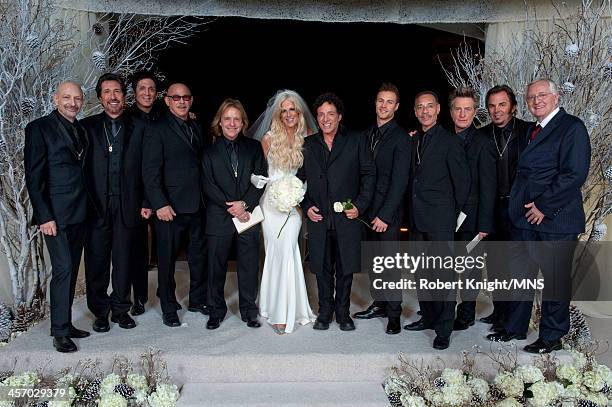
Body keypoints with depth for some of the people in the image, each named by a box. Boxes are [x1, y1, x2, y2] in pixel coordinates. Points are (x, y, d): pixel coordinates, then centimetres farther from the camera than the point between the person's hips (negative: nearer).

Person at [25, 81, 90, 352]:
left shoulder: (82, 130, 15)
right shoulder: (39, 128, -5)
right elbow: (34, 176, -9)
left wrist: (88, 208, 8)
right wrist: (44, 216, -15)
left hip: (79, 214, 7)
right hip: (56, 215, -6)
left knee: (71, 270, 10)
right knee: (63, 269, -9)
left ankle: (66, 324, 20)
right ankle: (60, 331, 1)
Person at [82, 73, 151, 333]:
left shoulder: (138, 128, 7)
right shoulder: (87, 127, 6)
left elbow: (146, 168, 5)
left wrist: (146, 202, -1)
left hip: (128, 206, 0)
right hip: (96, 206, 0)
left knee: (124, 261, 8)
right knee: (96, 262, 5)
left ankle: (121, 309, 23)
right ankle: (100, 312, 20)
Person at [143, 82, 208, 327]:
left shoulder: (195, 129, 14)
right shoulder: (157, 129, -4)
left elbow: (200, 164, 13)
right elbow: (150, 171, -10)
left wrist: (205, 198, 5)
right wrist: (159, 204, -17)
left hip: (197, 206, 6)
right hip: (170, 207, -6)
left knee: (199, 254, 14)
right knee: (167, 259, 5)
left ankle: (197, 300, 31)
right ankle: (169, 308, 19)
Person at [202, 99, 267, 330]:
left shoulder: (254, 148, 9)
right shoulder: (210, 151, 6)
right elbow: (208, 185, -2)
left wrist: (244, 203, -12)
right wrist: (230, 207, -12)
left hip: (248, 214, 1)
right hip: (219, 217, 0)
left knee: (249, 266, 5)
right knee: (216, 266, 6)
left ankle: (249, 311, 19)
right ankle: (216, 311, 20)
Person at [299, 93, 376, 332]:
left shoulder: (357, 141, 3)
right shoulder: (307, 145, 10)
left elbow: (369, 174, 2)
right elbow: (300, 178, 13)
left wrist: (360, 205, -8)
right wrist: (306, 206, 0)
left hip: (347, 218, -2)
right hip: (318, 219, 2)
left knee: (346, 268, 7)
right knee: (323, 269, 9)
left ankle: (342, 312, 22)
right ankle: (325, 312, 24)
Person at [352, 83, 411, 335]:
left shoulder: (401, 138, -8)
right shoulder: (367, 134, 12)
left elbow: (399, 181, -13)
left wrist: (385, 215, -16)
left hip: (388, 211, -6)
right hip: (368, 209, 6)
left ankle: (394, 314, 10)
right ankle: (380, 305, 26)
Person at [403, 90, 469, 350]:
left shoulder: (450, 142, -6)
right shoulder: (413, 141, 14)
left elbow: (462, 181, -4)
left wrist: (455, 213, 1)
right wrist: (412, 212, 11)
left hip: (440, 221, -7)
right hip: (417, 220, 7)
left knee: (444, 274, -3)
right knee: (421, 273, 14)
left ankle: (444, 330, 4)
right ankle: (428, 317, 29)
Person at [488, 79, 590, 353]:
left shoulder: (571, 127, -8)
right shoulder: (529, 131, 17)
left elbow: (575, 174, -17)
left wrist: (544, 206, -17)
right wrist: (518, 206, 7)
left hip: (554, 219, -8)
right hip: (524, 218, 8)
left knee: (555, 278, 4)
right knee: (520, 275, 15)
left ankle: (552, 336, 18)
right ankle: (515, 328, 29)